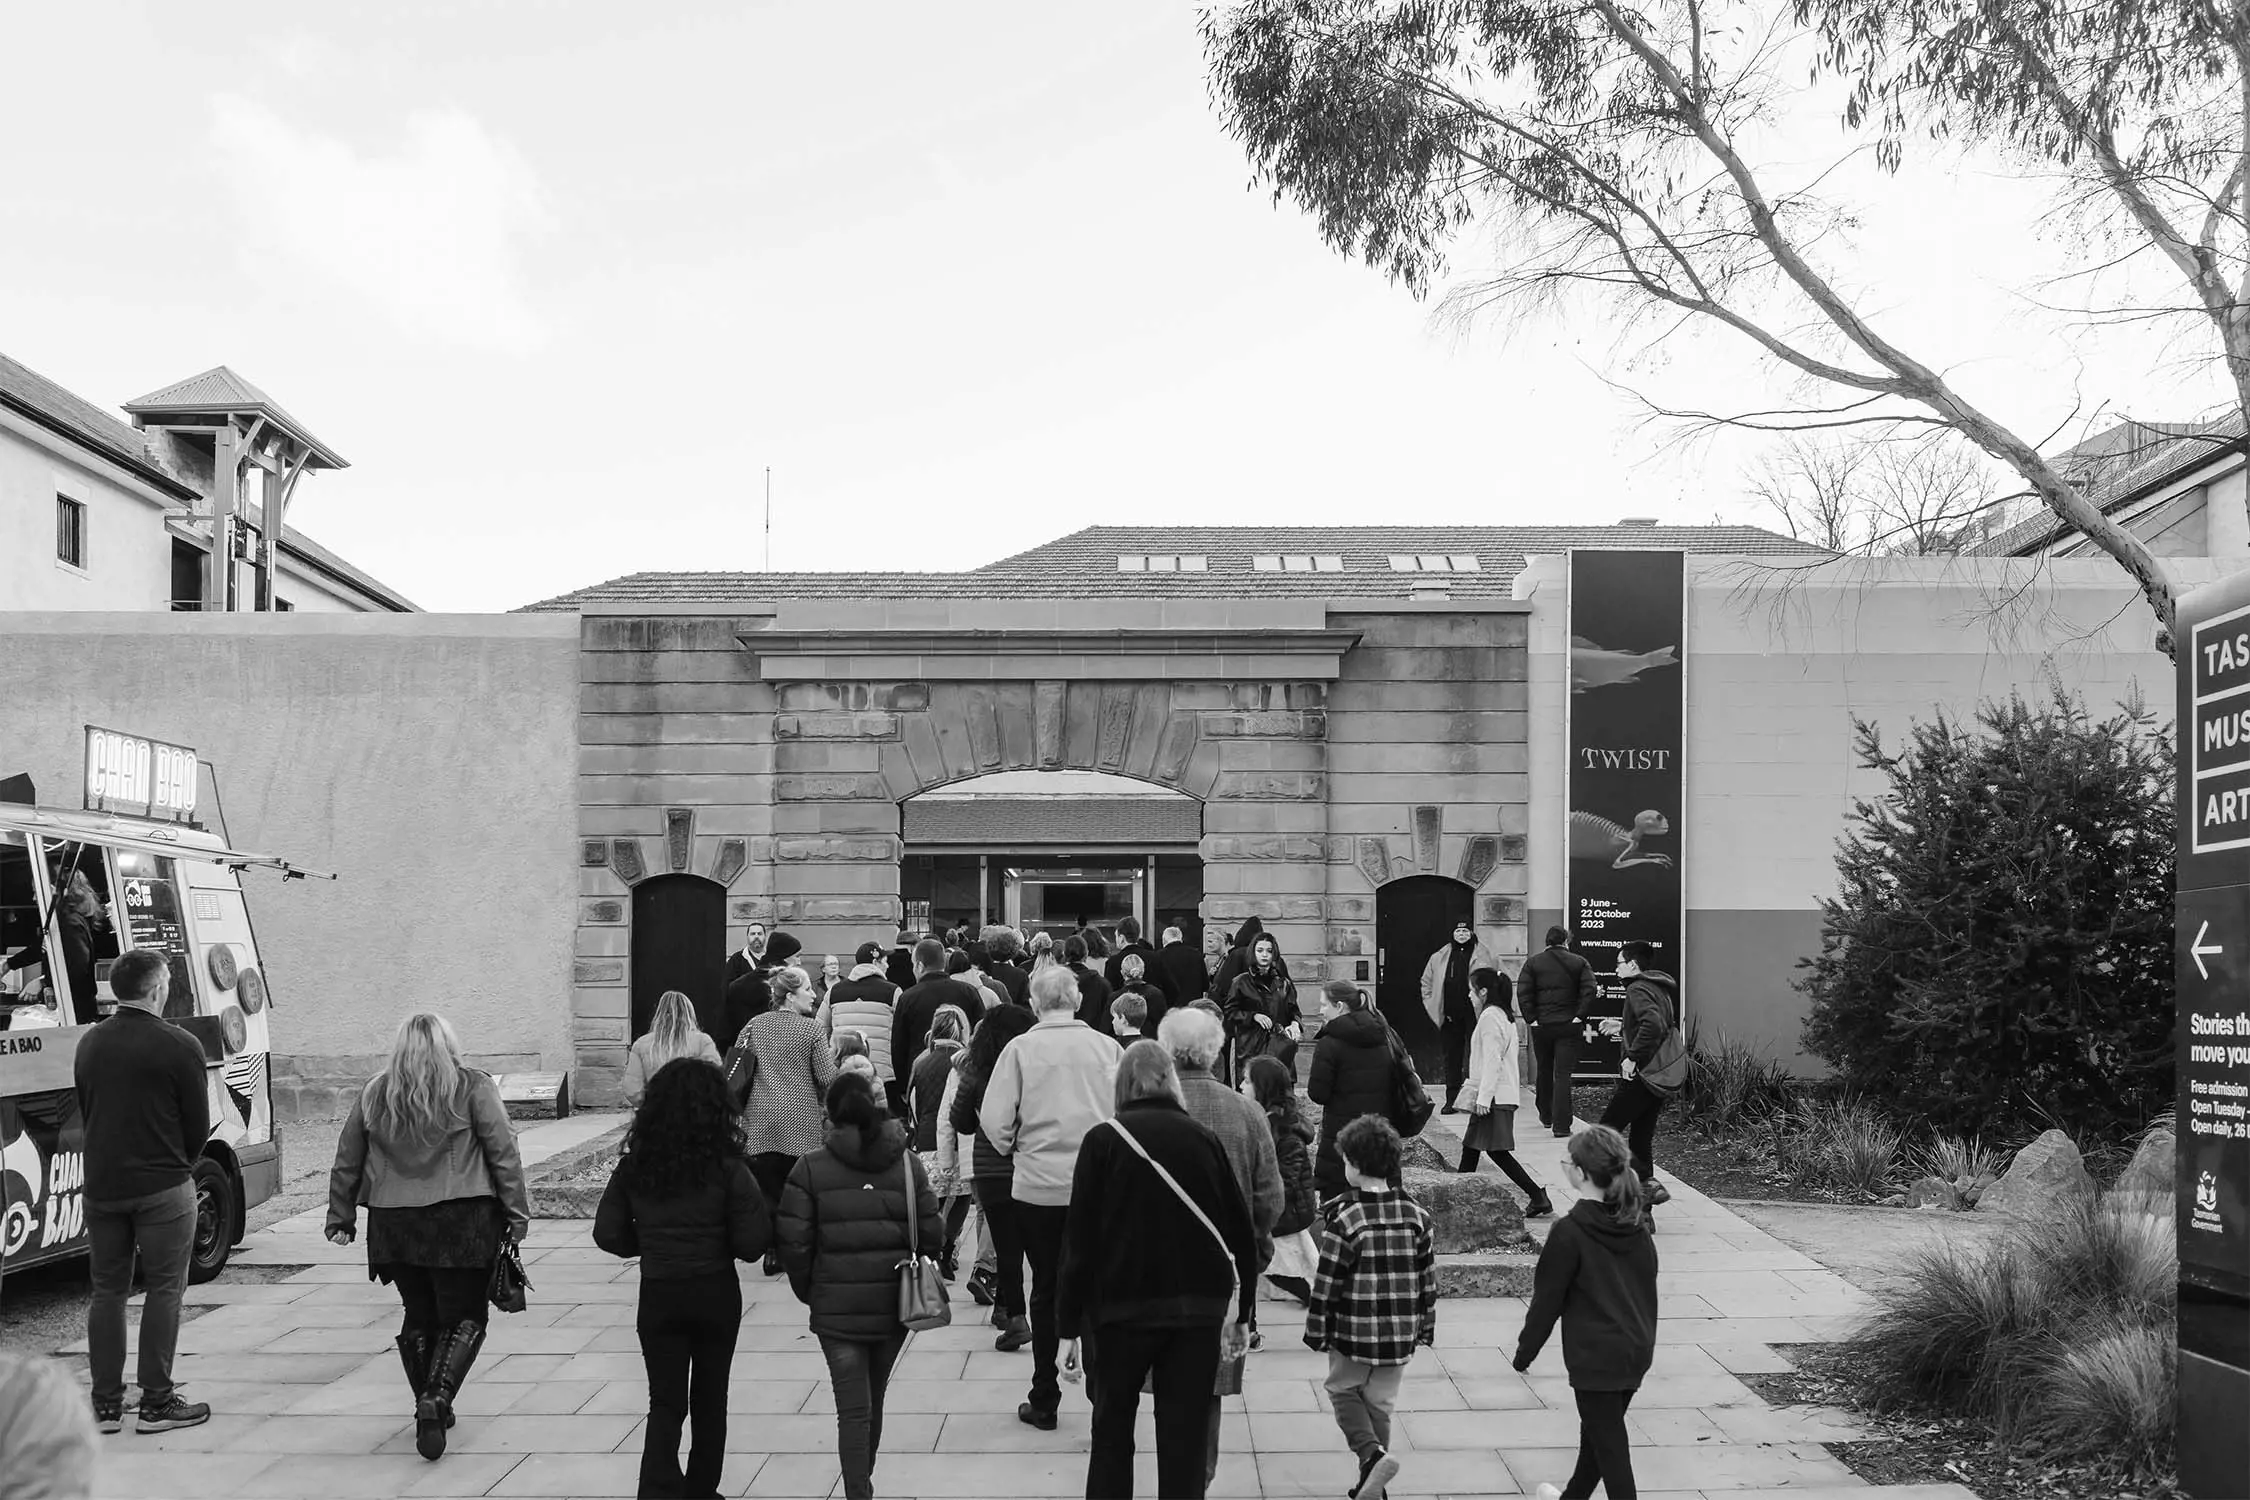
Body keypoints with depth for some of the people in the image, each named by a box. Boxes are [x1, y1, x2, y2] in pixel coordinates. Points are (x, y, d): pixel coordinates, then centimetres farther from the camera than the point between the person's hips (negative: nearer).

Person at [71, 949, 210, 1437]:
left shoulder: (89, 1044, 6)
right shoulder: (179, 1046, -12)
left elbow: (85, 1113, 11)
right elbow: (198, 1123, -7)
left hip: (101, 1187, 5)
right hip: (163, 1187, -5)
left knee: (107, 1291, 12)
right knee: (164, 1290, 3)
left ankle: (105, 1405, 15)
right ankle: (157, 1403, 4)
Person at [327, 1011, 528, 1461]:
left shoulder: (374, 1095, 8)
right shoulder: (473, 1089, -2)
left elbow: (347, 1163, 13)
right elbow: (504, 1154, -5)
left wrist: (341, 1217, 21)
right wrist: (517, 1212, 0)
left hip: (393, 1223, 4)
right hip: (461, 1221, -3)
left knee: (419, 1315, 17)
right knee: (464, 1317, 3)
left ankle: (430, 1407, 20)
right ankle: (437, 1396, -16)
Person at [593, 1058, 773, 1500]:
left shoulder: (633, 1167, -4)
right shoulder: (727, 1168, -12)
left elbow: (608, 1234, -1)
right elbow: (752, 1243, -13)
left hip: (657, 1296, 1)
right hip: (716, 1294, -1)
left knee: (666, 1402, 6)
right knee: (710, 1399, 17)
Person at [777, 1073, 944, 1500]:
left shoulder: (811, 1168, -7)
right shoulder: (907, 1163, -1)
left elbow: (794, 1241, -8)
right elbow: (931, 1230, -4)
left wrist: (807, 1290, 7)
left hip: (836, 1306, -3)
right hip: (894, 1304, 3)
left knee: (854, 1408, -1)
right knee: (873, 1400, 20)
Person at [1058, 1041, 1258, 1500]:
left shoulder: (1104, 1140, -5)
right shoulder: (1203, 1139, 3)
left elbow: (1081, 1239, -8)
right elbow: (1242, 1234, 4)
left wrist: (1070, 1320, -2)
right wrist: (1241, 1312, 13)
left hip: (1123, 1307, -2)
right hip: (1199, 1308, 2)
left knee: (1112, 1428, 15)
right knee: (1187, 1435, 8)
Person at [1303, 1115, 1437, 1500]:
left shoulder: (1344, 1217, -16)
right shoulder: (1415, 1214, 0)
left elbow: (1327, 1283, -12)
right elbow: (1428, 1277, 5)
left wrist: (1316, 1332, -1)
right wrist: (1426, 1327, 16)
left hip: (1354, 1333, -4)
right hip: (1400, 1336, 4)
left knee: (1343, 1391, 17)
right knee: (1380, 1404, 18)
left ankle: (1372, 1454, -6)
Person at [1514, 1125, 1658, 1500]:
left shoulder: (1570, 1232, -19)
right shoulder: (1637, 1225, 2)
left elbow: (1547, 1299, -13)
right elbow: (1647, 1285, 12)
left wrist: (1525, 1352, -1)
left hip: (1595, 1356, -8)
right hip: (1637, 1350, 8)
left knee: (1610, 1445, 0)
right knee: (1599, 1430, 25)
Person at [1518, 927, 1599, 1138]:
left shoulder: (1532, 962, 2)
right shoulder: (1579, 963, 1)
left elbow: (1523, 993, -7)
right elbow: (1590, 991, -10)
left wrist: (1531, 1018, -4)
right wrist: (1580, 1017, -6)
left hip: (1541, 1026, 1)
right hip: (1569, 1026, -1)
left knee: (1544, 1072, 20)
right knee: (1563, 1074, -2)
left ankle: (1546, 1116, 34)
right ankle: (1561, 1126, -8)